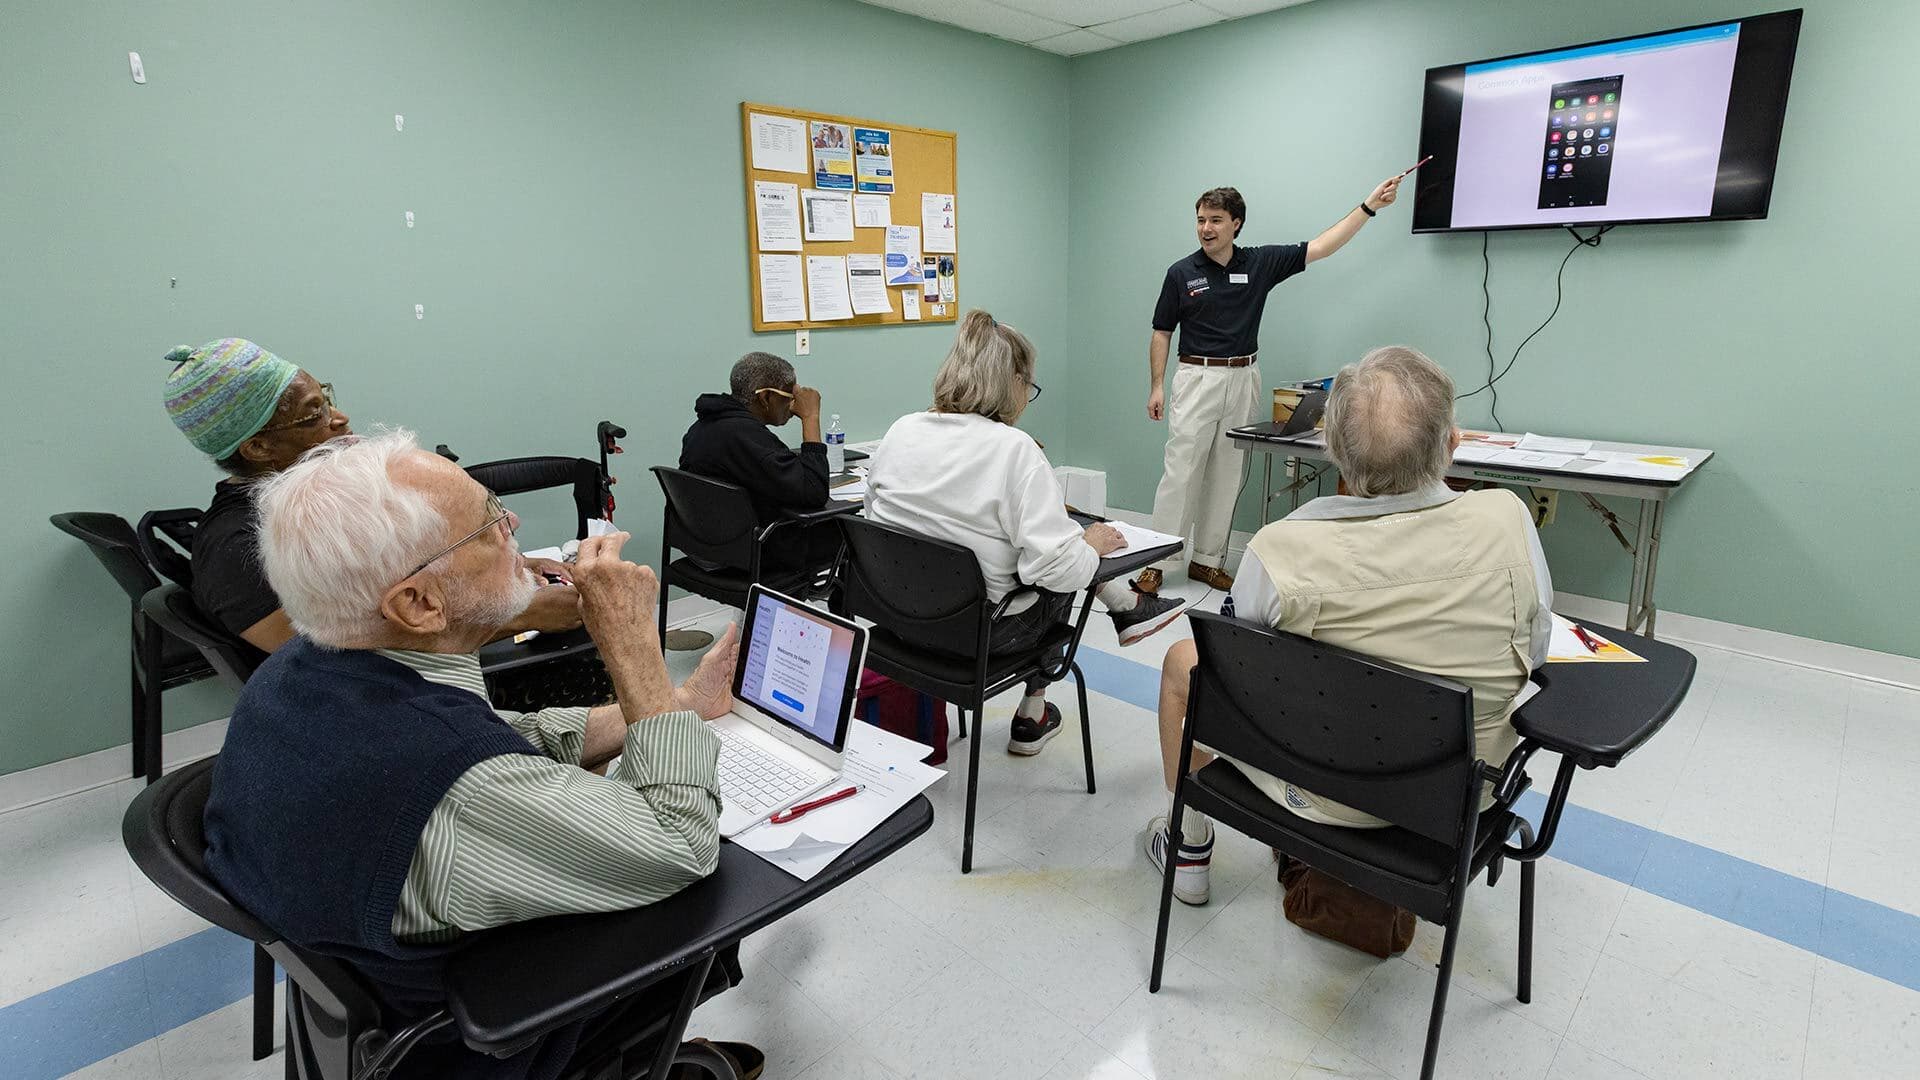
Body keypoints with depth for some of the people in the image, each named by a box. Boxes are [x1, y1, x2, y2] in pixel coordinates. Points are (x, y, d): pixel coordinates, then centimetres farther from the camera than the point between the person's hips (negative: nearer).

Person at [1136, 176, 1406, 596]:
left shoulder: (1260, 263, 4)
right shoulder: (1181, 273, -1)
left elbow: (1321, 247, 1)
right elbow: (1162, 333, 3)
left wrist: (1369, 205, -6)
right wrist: (1156, 386, -4)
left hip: (1243, 380, 3)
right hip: (1197, 378, -3)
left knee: (1227, 476, 6)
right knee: (1179, 471, -7)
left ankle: (1207, 560, 15)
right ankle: (1157, 561, -2)